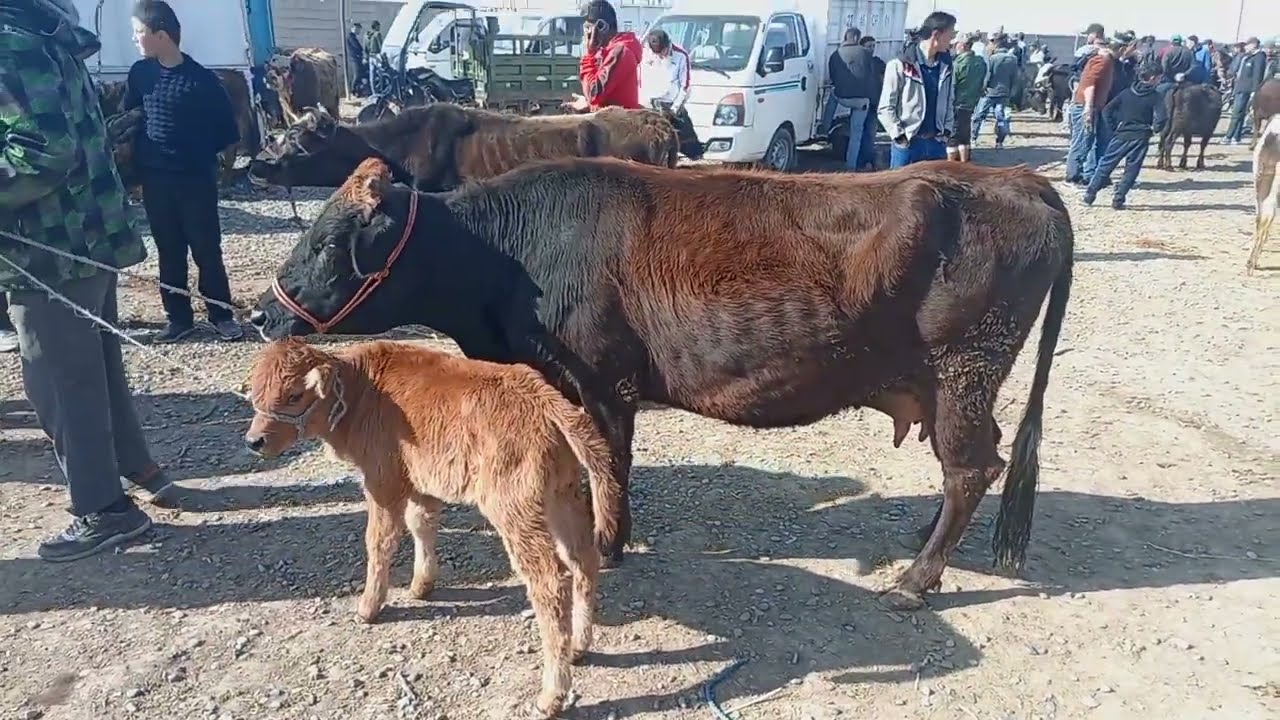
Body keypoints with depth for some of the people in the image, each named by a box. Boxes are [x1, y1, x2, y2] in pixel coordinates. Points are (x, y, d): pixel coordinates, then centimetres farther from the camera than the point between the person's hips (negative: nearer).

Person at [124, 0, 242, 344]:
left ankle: (221, 315, 13)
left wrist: (207, 156, -2)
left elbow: (224, 125, -2)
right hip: (155, 177, 4)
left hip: (196, 178, -4)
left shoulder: (200, 78, -9)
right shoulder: (140, 73, 5)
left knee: (207, 249, 2)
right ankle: (179, 318, 18)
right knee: (169, 251, 9)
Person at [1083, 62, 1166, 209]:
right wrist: (1154, 129, 0)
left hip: (1121, 135, 3)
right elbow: (1161, 119, -18)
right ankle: (1118, 199, 0)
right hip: (1140, 138, -3)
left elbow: (1107, 110, 0)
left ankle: (1090, 194, 7)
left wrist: (1114, 127, 6)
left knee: (1106, 164, 9)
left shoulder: (1126, 93, 5)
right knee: (1131, 170, 6)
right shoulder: (1156, 97, -5)